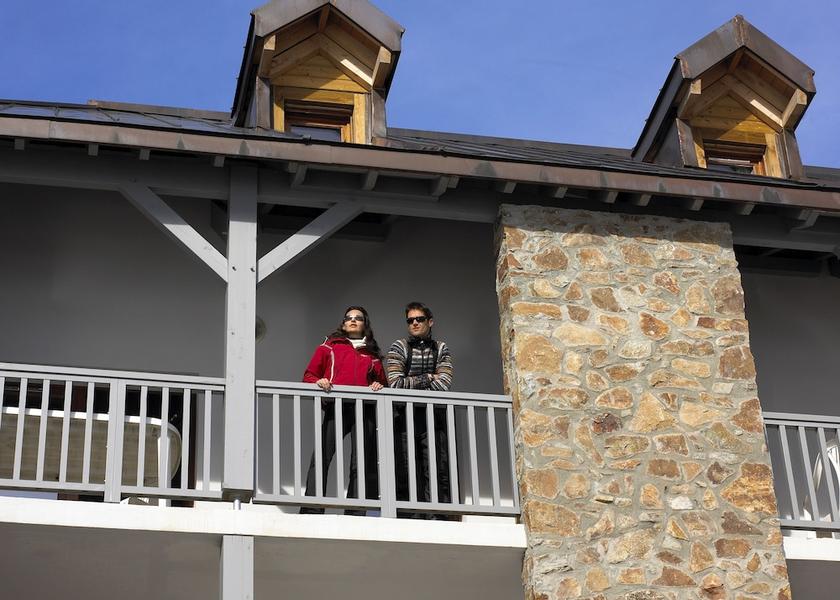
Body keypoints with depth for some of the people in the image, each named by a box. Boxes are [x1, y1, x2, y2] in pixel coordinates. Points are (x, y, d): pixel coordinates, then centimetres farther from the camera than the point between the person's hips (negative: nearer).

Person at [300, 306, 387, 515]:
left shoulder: (372, 354, 25)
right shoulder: (329, 347, 21)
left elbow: (383, 381, 27)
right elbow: (309, 375, 16)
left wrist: (379, 386, 3)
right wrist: (319, 382, -6)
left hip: (364, 410, 2)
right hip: (335, 407, -2)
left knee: (362, 464, -5)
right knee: (321, 458, -17)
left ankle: (356, 514, -6)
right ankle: (311, 510, -22)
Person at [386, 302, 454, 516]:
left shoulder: (441, 349, 14)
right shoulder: (399, 347, 10)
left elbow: (443, 384, -2)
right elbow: (395, 384, -5)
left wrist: (411, 384, -4)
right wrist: (427, 379, -1)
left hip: (434, 418, 1)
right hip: (405, 418, -1)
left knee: (439, 474, -10)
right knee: (405, 476, -6)